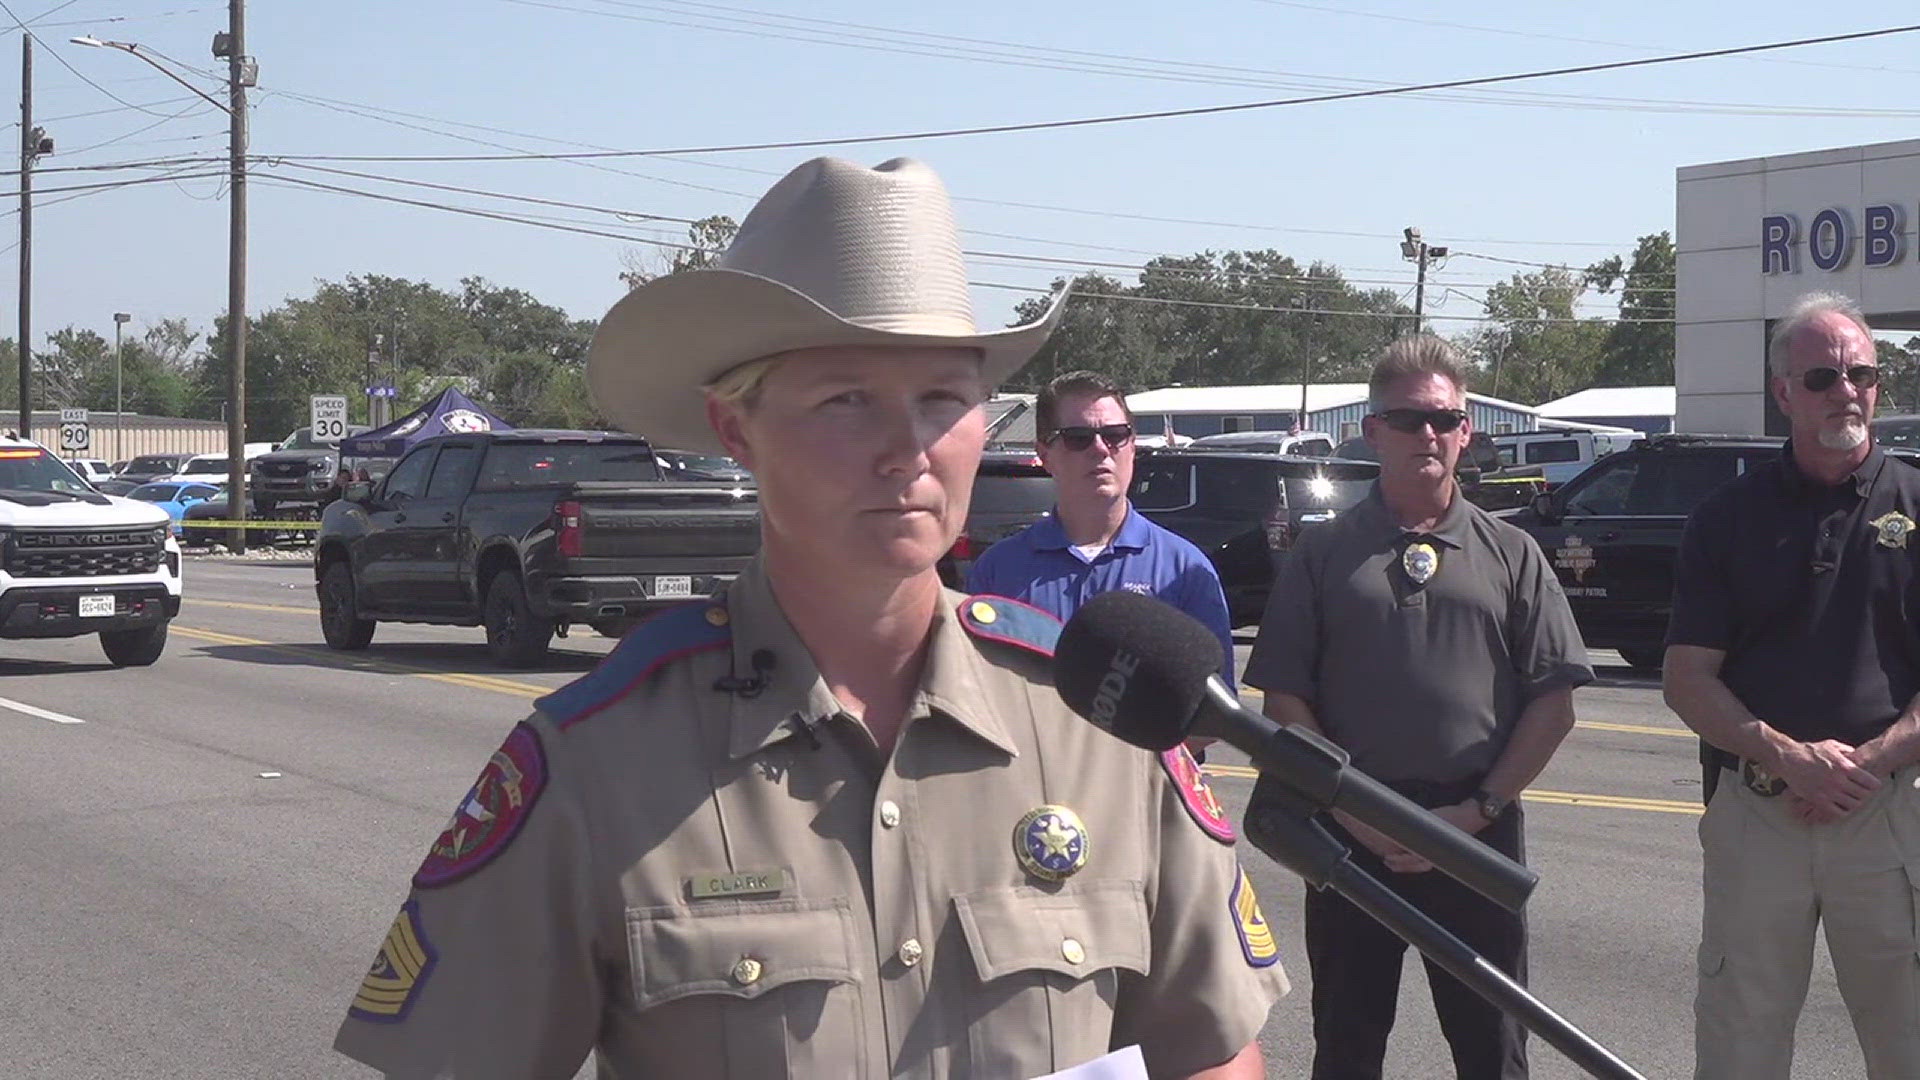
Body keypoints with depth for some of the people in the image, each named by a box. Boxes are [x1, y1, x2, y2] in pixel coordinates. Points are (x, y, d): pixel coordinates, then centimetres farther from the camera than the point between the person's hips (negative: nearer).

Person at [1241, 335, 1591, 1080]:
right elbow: (1285, 701, 2)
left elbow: (1554, 705, 3)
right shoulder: (1323, 556, 5)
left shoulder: (1512, 556, 6)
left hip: (1478, 835, 0)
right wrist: (1358, 815, -8)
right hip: (1351, 837, 0)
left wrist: (1476, 810, -8)